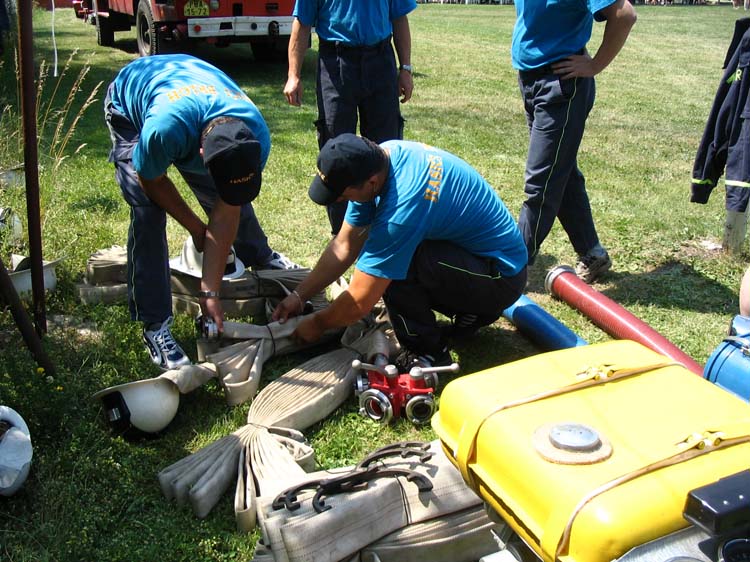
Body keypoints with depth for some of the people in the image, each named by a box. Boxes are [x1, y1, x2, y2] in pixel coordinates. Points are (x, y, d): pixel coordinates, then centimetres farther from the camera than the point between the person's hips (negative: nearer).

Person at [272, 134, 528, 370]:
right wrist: (299, 296, 0)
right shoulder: (374, 157, -8)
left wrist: (317, 324, -5)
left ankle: (427, 354, -6)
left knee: (391, 263, -26)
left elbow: (359, 303, -24)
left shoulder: (400, 209, -33)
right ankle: (471, 312, 16)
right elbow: (345, 245, 1)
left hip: (502, 277, -9)